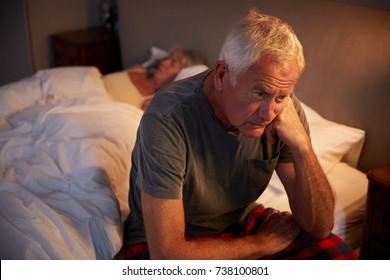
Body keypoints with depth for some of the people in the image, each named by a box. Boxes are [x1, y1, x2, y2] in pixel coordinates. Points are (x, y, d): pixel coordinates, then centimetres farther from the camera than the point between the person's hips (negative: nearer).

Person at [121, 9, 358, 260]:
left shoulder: (284, 108, -15)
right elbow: (166, 254, -31)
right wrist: (262, 243, -18)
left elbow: (320, 227, -12)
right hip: (165, 240, -4)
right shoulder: (168, 119, -30)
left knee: (339, 256, -12)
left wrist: (301, 145, -27)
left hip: (241, 222, 5)